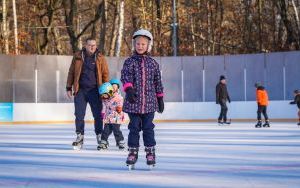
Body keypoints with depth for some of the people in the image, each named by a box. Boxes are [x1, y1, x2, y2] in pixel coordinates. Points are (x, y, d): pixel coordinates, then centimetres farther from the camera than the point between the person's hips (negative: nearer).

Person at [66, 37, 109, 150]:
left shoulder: (100, 58, 2)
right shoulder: (78, 57, 4)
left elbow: (105, 74, 4)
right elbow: (71, 72, 8)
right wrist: (69, 88, 5)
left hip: (95, 91, -1)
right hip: (80, 90, 1)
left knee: (98, 115, 3)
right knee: (79, 115, 2)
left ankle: (100, 136, 15)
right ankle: (79, 137, 10)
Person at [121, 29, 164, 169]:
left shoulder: (153, 63, 8)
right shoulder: (130, 62, 2)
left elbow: (158, 82, 12)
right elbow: (125, 76, -12)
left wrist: (160, 99, 12)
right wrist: (128, 89, -30)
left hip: (149, 101, 1)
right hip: (134, 101, -1)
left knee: (148, 128, 3)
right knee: (134, 127, 4)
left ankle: (150, 152, 11)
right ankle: (132, 152, 13)